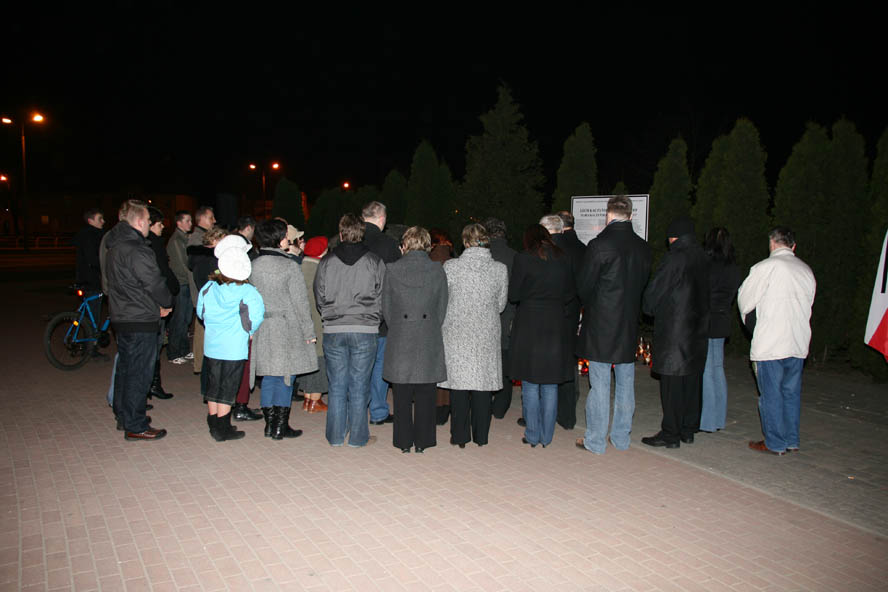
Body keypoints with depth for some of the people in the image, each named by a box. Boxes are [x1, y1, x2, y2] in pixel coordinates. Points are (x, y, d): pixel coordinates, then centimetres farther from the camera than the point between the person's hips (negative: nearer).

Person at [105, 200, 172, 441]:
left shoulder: (116, 245, 10)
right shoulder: (136, 250, -21)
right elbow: (155, 283, -19)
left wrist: (157, 305, 8)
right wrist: (166, 305, 0)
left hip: (121, 318, 10)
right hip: (141, 322, -10)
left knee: (125, 367, 19)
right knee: (139, 373, -2)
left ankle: (124, 416, 32)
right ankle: (135, 426, 5)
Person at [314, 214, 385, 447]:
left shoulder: (326, 261, 3)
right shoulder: (375, 261, 0)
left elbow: (319, 297, 7)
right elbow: (382, 297, 1)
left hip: (333, 331, 2)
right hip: (365, 331, -1)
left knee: (336, 386, 10)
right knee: (359, 386, 6)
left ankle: (336, 436, 17)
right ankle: (358, 437, 13)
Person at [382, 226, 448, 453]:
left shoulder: (392, 269, -3)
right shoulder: (437, 271, -1)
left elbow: (386, 309, 3)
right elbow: (442, 309, 4)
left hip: (400, 341, 0)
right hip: (429, 341, 1)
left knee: (402, 396, 9)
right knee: (425, 395, 9)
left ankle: (404, 441, 16)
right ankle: (422, 441, 16)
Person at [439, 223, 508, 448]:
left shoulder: (450, 266, -9)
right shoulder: (500, 269, -5)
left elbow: (441, 301, -1)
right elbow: (500, 305, 4)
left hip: (457, 334, -1)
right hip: (487, 336, 1)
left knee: (459, 382, 8)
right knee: (482, 383, 10)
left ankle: (460, 436, 15)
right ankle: (481, 436, 20)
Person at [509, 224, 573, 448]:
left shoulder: (523, 258, -6)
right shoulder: (563, 259, 3)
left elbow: (513, 294, -3)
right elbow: (570, 293, 7)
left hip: (529, 325, -3)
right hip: (555, 326, 3)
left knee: (530, 386, 7)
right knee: (550, 386, 10)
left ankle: (532, 436, 12)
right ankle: (547, 437, 16)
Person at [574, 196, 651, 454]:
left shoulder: (599, 245, -14)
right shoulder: (642, 247, 2)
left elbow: (583, 285, -8)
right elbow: (644, 283, 8)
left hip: (600, 325, -5)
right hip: (629, 325, 5)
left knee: (599, 384, 2)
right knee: (625, 382, 14)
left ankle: (595, 441, 10)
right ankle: (621, 437, 24)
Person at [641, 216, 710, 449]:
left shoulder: (675, 258, -14)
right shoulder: (702, 258, 8)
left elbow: (654, 292, -10)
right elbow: (704, 293, 14)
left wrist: (648, 308, 10)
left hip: (674, 330, -8)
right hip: (698, 328, 8)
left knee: (672, 383, -2)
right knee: (692, 380, 13)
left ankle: (670, 434, 3)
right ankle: (688, 430, 22)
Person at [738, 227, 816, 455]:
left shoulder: (765, 267, -9)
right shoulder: (806, 270, 9)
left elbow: (745, 299, -3)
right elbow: (807, 304, 15)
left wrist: (746, 316, 18)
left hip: (770, 343, -6)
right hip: (799, 343, 6)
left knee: (771, 393, 2)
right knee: (791, 392, 14)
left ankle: (775, 443, 9)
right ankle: (792, 440, 21)